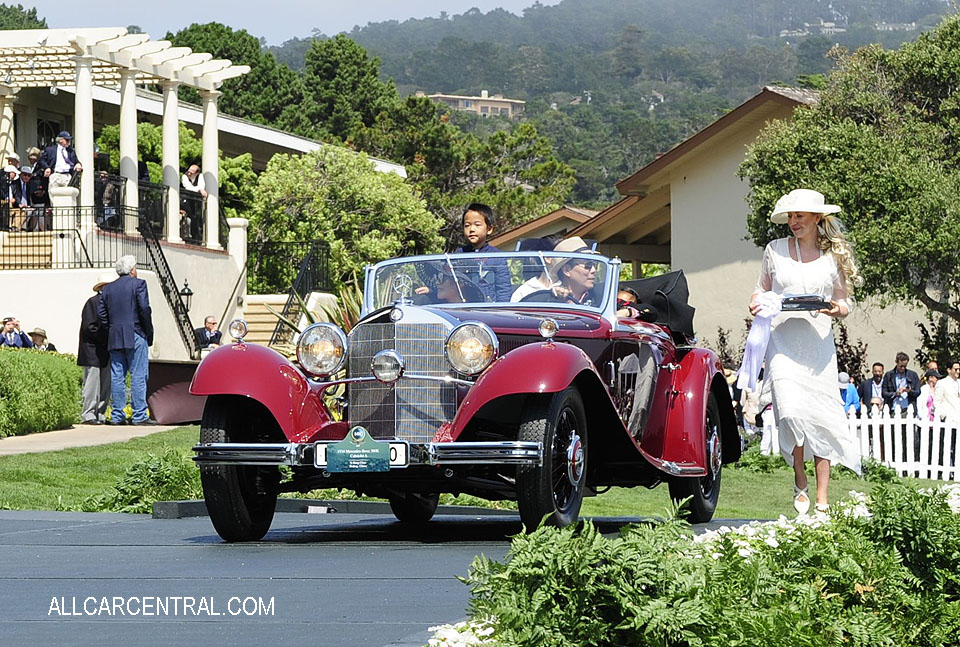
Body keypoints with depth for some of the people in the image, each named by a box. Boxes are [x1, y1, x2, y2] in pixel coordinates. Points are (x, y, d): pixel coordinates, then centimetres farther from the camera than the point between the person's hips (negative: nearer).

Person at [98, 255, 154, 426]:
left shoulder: (107, 288, 11)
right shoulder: (138, 284, -3)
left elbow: (101, 314, 6)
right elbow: (144, 308, -11)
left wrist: (110, 330, 13)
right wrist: (149, 332, -3)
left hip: (114, 338, 5)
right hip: (135, 336, -5)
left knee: (117, 377, 6)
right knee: (138, 376, -4)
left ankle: (117, 415, 5)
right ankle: (139, 415, -7)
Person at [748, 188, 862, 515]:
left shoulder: (833, 255, 9)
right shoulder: (776, 250, 9)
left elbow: (843, 302, 14)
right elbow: (763, 289, 20)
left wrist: (838, 309, -9)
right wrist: (756, 302, -3)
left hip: (818, 341, 1)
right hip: (782, 339, -1)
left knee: (822, 417, -4)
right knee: (792, 410, -19)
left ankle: (822, 500, 1)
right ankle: (800, 482, 4)